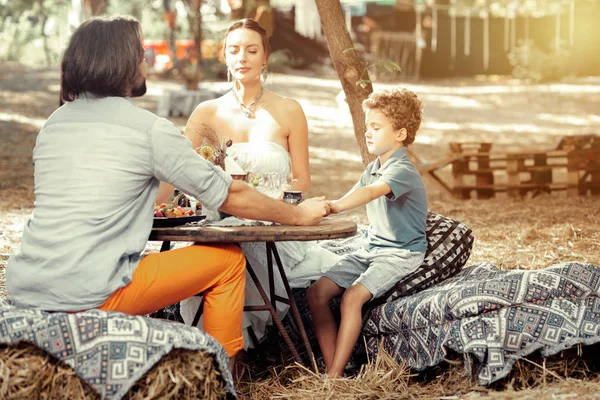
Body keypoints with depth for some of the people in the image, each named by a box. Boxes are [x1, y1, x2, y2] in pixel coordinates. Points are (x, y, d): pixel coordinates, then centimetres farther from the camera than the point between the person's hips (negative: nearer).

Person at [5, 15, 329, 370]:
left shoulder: (53, 124, 13)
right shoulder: (150, 129, -6)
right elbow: (232, 197, 0)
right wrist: (300, 215, 15)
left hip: (26, 290, 7)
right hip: (89, 296, -7)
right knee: (229, 260, 7)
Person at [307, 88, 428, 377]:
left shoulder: (403, 171, -17)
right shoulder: (372, 169, 13)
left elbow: (371, 192, -36)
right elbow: (352, 197, 11)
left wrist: (335, 206, -52)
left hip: (400, 253, -9)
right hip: (370, 248, 9)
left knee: (352, 296, -29)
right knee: (317, 292, -7)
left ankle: (334, 376, -23)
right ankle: (330, 369, -8)